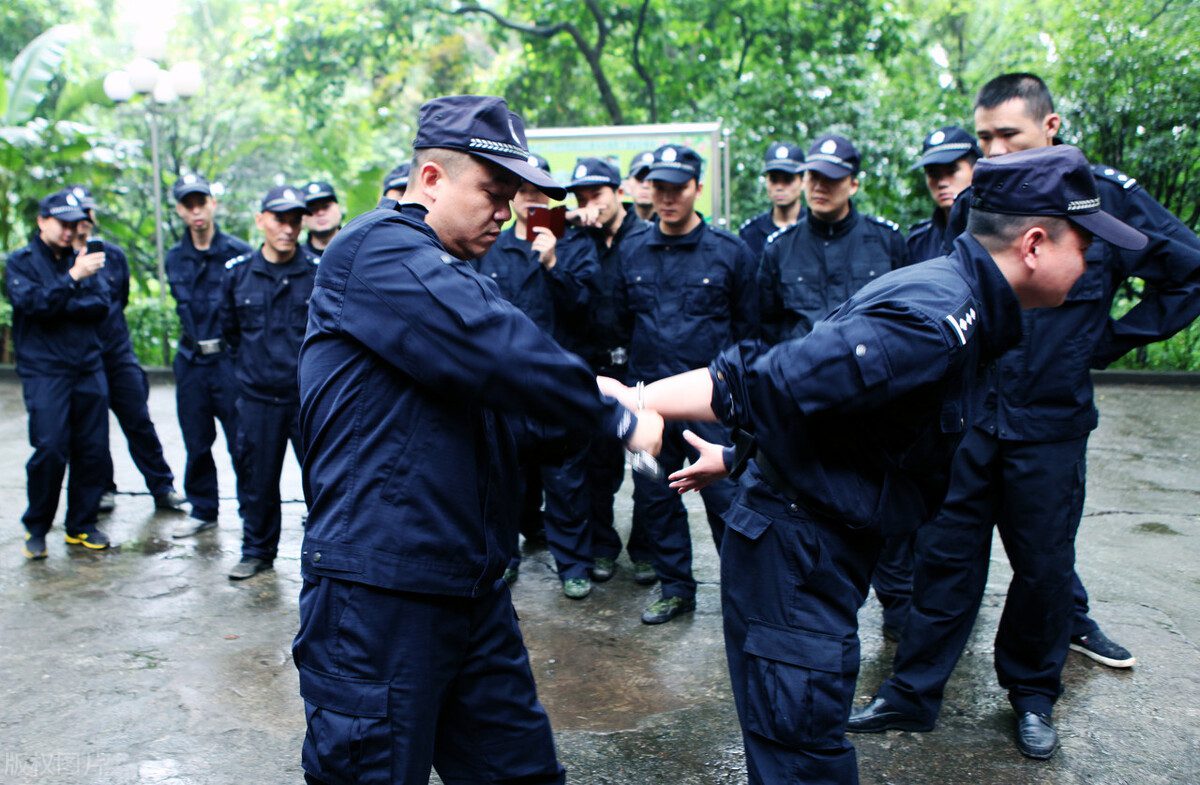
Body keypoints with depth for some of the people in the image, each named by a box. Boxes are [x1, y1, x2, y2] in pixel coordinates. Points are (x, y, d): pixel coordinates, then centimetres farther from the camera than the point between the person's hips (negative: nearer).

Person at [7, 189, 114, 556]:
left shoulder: (80, 258, 13)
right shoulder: (20, 262, 3)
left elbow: (102, 305, 0)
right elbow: (34, 304, -14)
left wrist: (61, 307, -13)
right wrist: (73, 278, -24)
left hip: (89, 369, 4)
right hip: (44, 371, -4)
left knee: (93, 449, 3)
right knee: (51, 450, -9)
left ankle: (82, 525, 16)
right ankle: (36, 529, 9)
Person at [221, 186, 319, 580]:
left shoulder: (319, 271, -7)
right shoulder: (237, 273, 3)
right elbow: (229, 329, 19)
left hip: (309, 396, -3)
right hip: (257, 398, 3)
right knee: (258, 478, 12)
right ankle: (257, 551, 28)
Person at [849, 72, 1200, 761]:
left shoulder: (1105, 195, -6)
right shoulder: (970, 206, 3)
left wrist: (1109, 341, -1)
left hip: (1050, 424, -2)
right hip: (968, 415, 2)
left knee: (1044, 564, 12)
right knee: (946, 556, 8)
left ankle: (1034, 693, 33)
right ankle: (913, 693, 20)